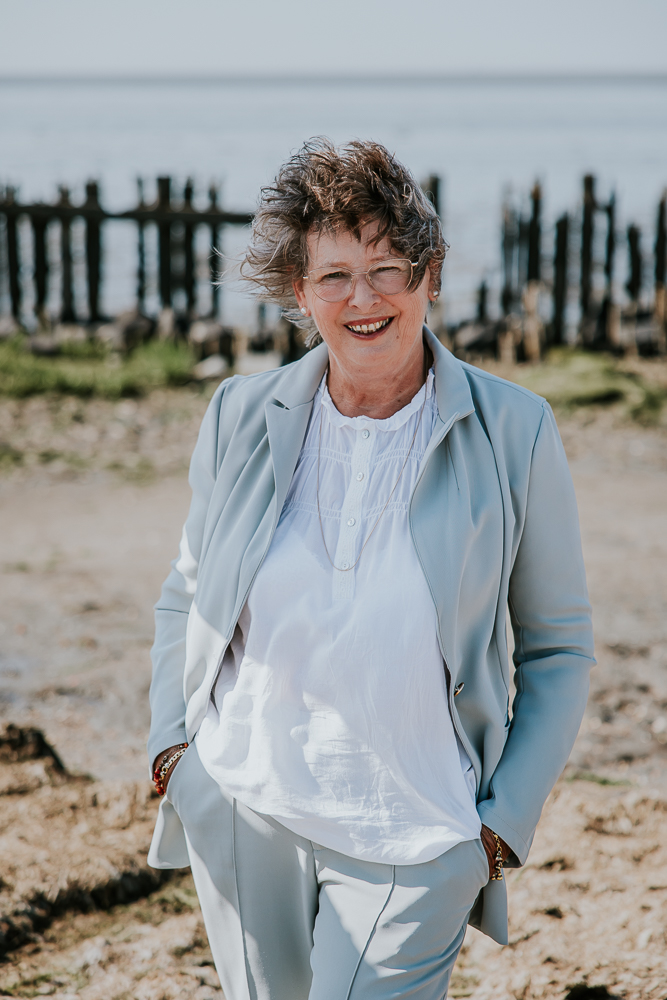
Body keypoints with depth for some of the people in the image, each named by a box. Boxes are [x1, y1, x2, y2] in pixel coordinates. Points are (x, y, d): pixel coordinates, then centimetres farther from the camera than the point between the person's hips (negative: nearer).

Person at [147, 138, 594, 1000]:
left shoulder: (513, 434, -7)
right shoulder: (241, 415, 0)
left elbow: (557, 644, 2)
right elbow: (188, 593, 15)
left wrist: (508, 817, -5)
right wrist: (171, 739, 2)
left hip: (412, 837, -3)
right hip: (241, 811, 3)